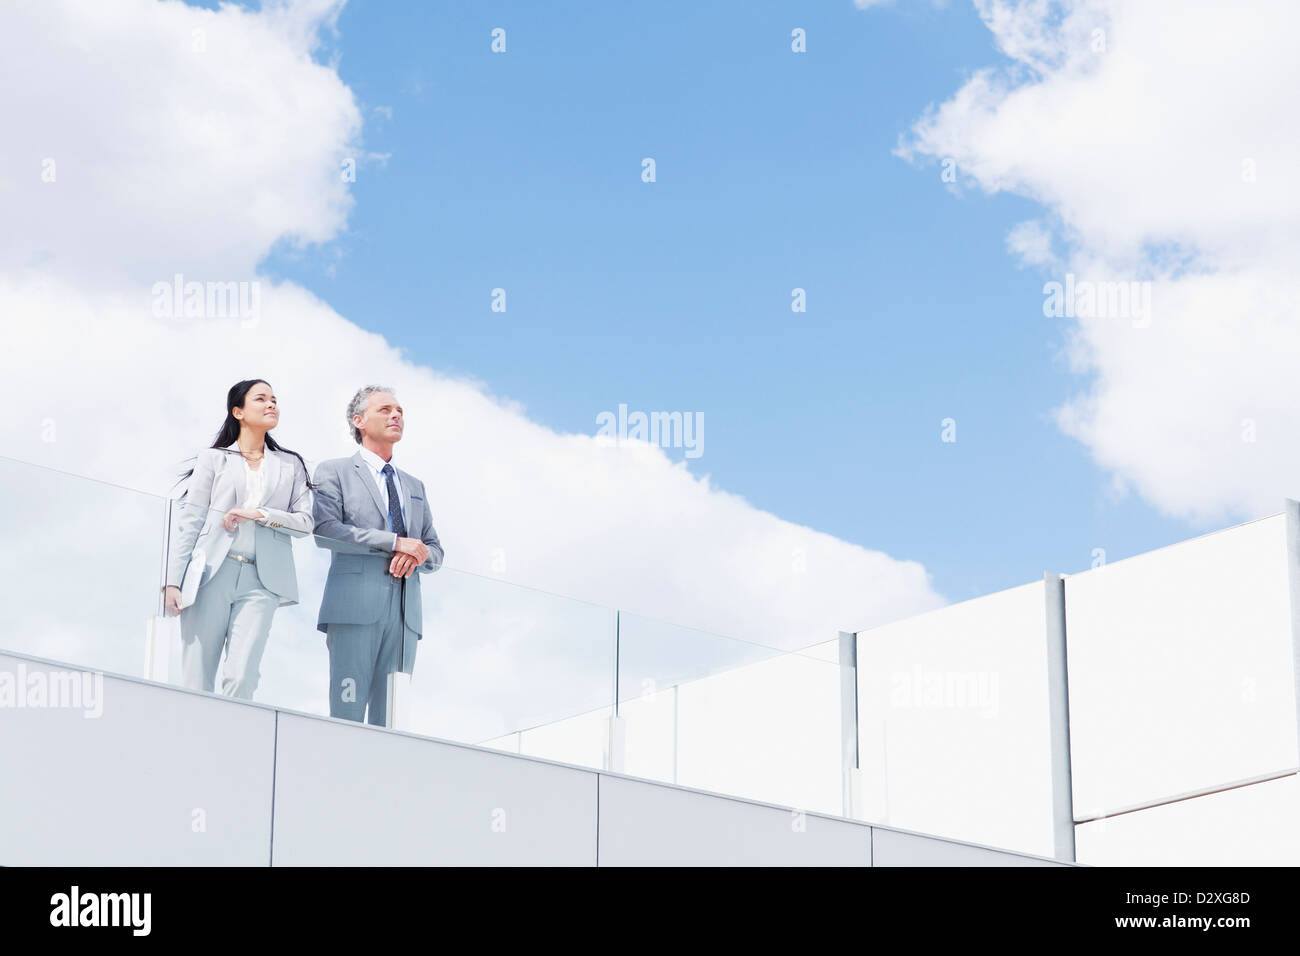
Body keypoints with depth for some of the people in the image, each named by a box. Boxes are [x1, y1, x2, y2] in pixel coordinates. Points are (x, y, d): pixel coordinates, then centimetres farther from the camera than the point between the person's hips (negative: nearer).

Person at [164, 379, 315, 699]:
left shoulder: (290, 465, 19)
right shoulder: (213, 459, 13)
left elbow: (306, 521, 10)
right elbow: (189, 522, 7)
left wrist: (258, 514, -6)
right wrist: (172, 582, -2)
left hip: (261, 580, 1)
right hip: (212, 574, -1)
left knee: (241, 680, -15)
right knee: (195, 684, -5)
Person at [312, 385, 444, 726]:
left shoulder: (414, 486, 27)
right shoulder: (334, 472, 10)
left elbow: (435, 550, 23)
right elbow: (325, 530, -7)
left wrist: (418, 556, -2)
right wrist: (394, 543, -11)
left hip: (405, 610, 5)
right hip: (356, 605, -5)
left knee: (391, 716, -2)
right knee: (347, 712, -12)